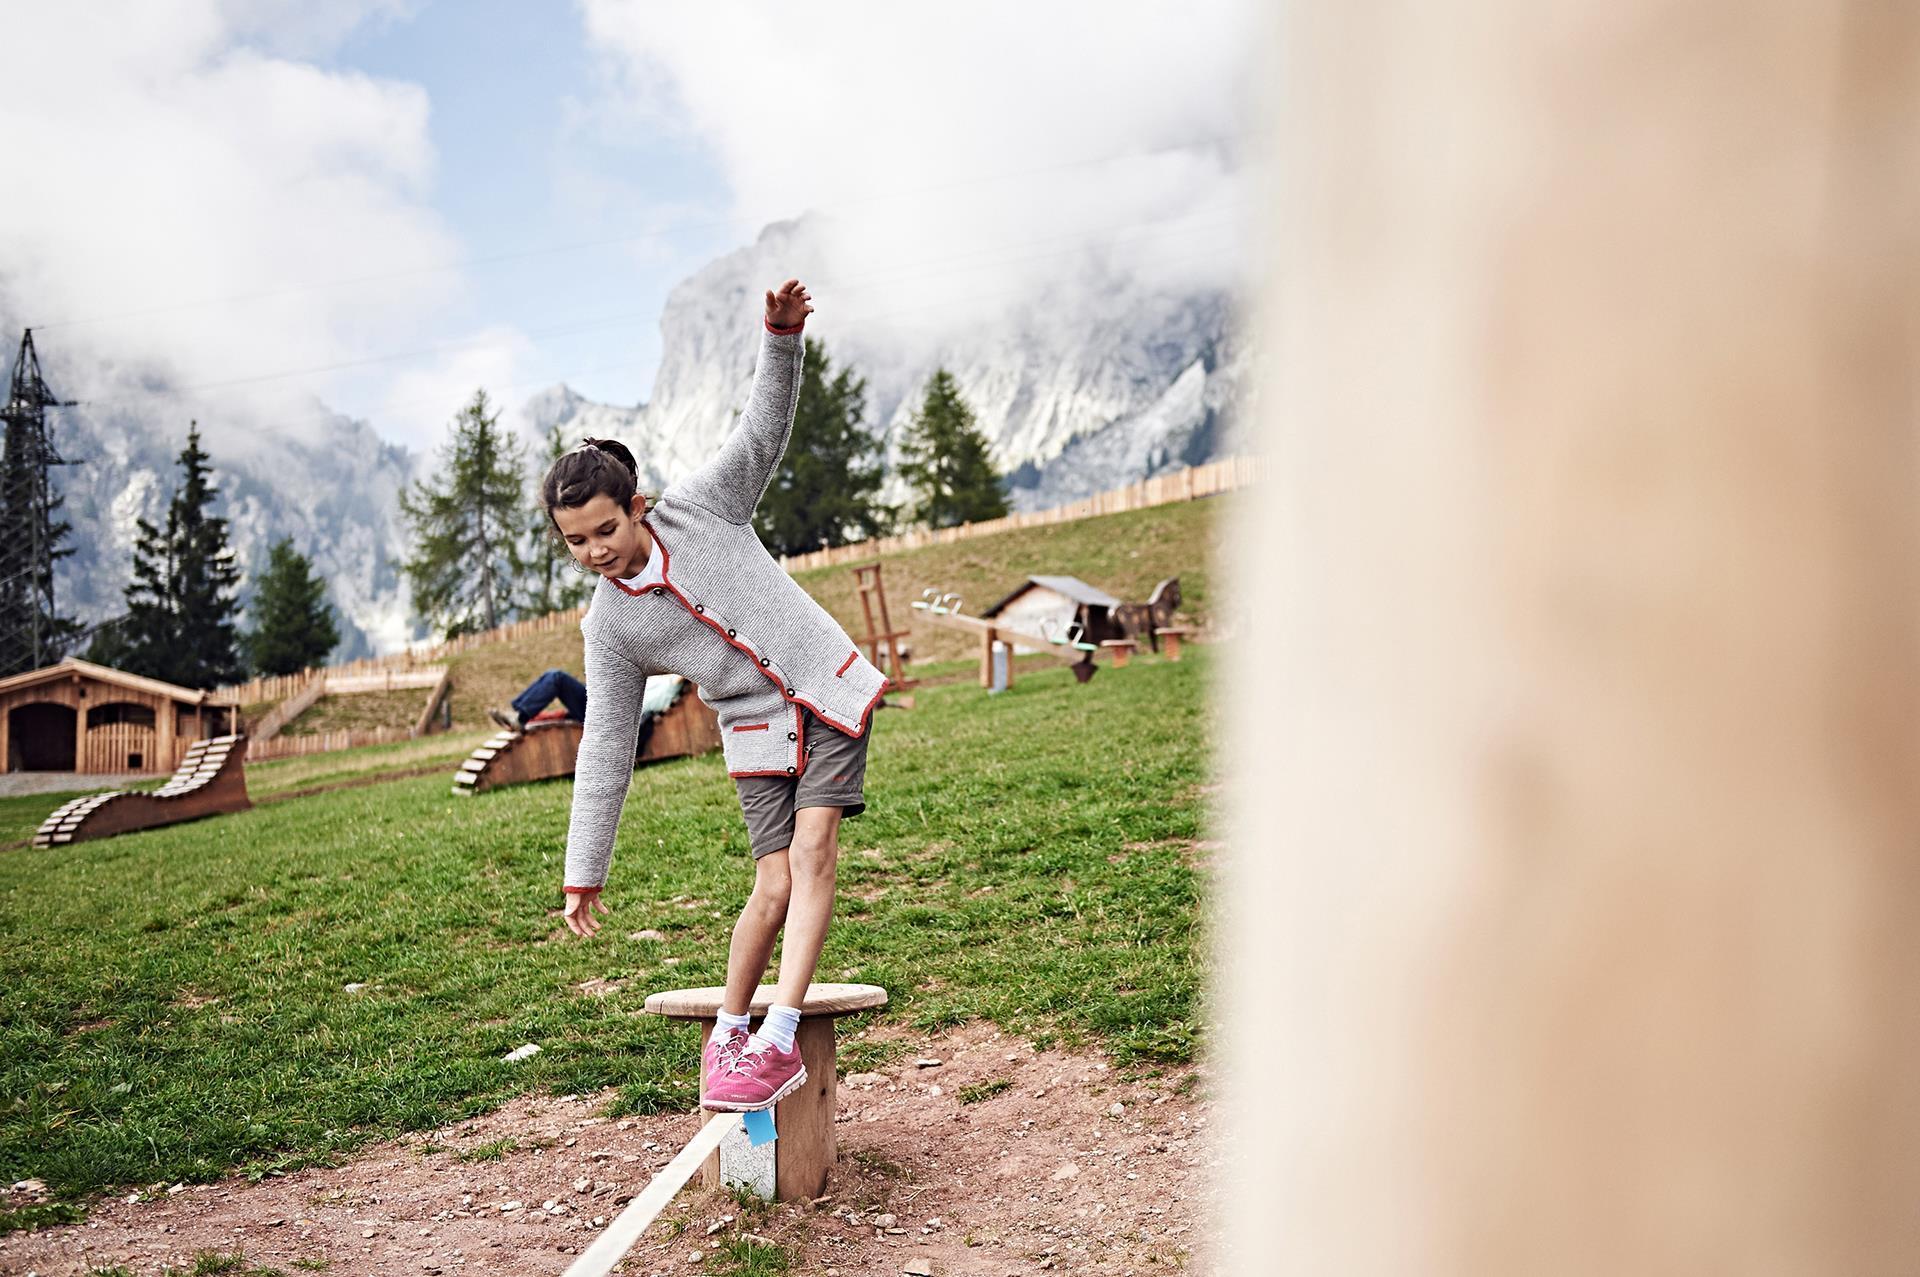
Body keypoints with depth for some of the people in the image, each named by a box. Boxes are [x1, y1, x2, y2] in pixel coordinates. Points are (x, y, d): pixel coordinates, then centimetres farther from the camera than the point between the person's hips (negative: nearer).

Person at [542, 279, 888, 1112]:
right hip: (757, 732, 1)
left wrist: (781, 338, -22)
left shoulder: (701, 506, -5)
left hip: (829, 691, 0)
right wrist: (584, 873, -1)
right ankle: (728, 1034, 13)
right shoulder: (608, 625, -3)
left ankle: (778, 1042, -15)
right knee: (775, 888, -10)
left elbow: (764, 429, -3)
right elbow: (604, 751, 0)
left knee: (813, 850, -16)